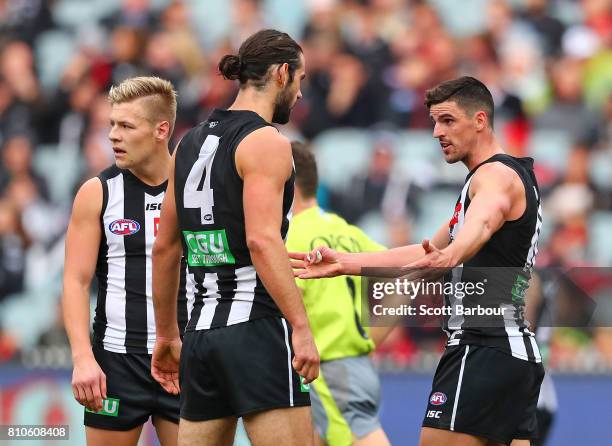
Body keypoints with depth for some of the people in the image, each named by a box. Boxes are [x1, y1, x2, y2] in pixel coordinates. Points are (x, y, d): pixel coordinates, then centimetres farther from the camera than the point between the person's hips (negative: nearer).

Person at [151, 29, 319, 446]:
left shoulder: (191, 142, 16)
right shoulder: (265, 142, -7)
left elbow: (165, 247, 20)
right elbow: (262, 240, -19)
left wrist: (168, 335, 27)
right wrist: (301, 327, -21)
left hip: (202, 330, 8)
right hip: (256, 327, -8)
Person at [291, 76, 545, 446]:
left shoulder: (497, 174, -9)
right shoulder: (515, 175, 24)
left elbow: (482, 223, -35)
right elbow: (426, 255, 27)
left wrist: (449, 256, -57)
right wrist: (342, 263, 23)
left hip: (483, 349, -10)